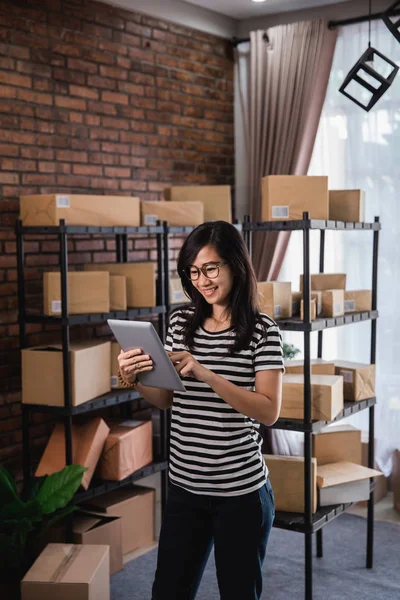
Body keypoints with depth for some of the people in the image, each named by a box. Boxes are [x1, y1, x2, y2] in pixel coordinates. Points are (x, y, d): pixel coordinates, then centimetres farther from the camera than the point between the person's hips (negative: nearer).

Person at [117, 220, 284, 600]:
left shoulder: (262, 330, -9)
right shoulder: (181, 322, 3)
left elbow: (269, 411, -17)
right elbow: (167, 400, 11)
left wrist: (205, 374, -27)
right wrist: (135, 380, -10)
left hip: (241, 492, -4)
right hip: (184, 487, 4)